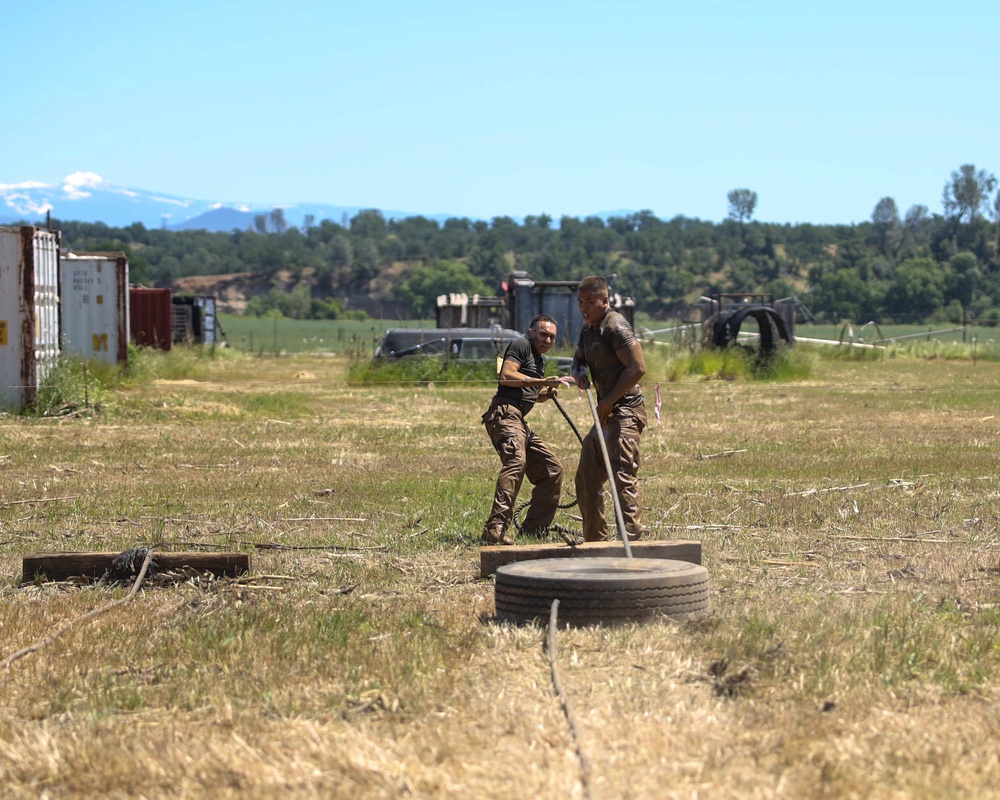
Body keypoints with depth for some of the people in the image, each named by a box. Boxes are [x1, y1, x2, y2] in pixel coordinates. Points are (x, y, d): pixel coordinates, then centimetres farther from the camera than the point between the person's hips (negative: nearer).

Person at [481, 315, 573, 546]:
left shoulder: (540, 359, 28)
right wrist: (541, 381, -17)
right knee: (516, 461, -32)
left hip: (519, 421, 11)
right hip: (504, 412, -11)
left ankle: (533, 528, 21)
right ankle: (496, 530, -45)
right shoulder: (521, 345, 0)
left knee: (552, 469, 15)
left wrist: (548, 392, 18)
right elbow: (506, 376, -15)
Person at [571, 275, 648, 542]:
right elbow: (579, 358, 30)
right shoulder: (588, 329, 15)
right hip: (606, 413, 10)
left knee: (623, 477, -19)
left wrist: (609, 400, -17)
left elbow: (637, 368, -20)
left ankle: (632, 538, -24)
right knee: (586, 478, 15)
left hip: (625, 412, -10)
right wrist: (579, 372, 4)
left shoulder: (616, 327, -14)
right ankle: (595, 540, 24)